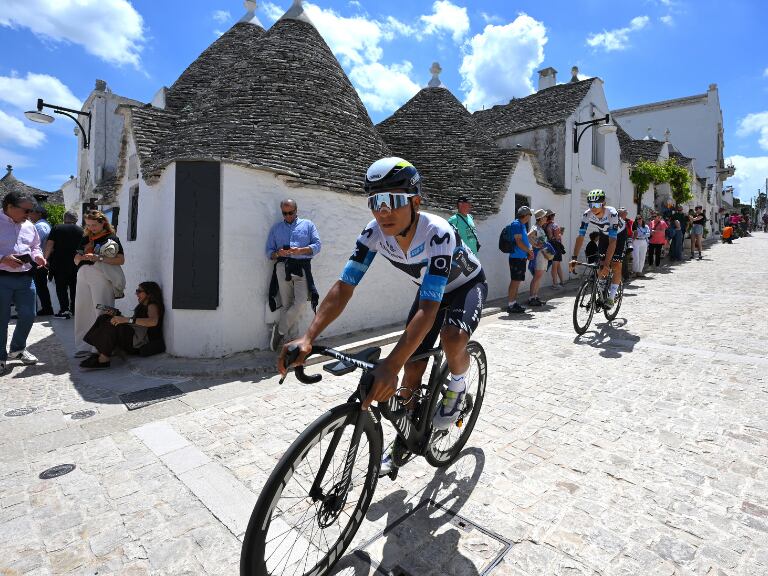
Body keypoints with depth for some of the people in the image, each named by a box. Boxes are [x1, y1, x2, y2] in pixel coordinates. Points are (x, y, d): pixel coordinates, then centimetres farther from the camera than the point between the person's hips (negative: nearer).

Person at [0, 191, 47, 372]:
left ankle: (17, 349, 32)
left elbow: (35, 247, 22)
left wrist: (37, 256, 1)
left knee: (28, 315, 10)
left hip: (26, 278, 6)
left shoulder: (30, 226, 11)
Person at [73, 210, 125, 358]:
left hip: (101, 277, -6)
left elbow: (121, 260, -7)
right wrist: (80, 257, 1)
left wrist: (98, 258, -15)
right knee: (82, 311, 6)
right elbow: (76, 261, 23)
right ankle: (84, 347, 15)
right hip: (83, 275, 6)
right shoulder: (85, 239, 20)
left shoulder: (111, 238, 3)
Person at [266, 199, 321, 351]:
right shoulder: (276, 228, 22)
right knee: (286, 304, -2)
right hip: (282, 267, 1)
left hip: (302, 267, -1)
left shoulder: (308, 225, 17)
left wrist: (300, 250, -12)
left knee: (301, 302, -15)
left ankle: (280, 329, 1)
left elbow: (317, 245, 5)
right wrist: (277, 254, -7)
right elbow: (269, 251, 16)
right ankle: (285, 337, 5)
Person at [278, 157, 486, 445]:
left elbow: (427, 309, -47)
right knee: (412, 367, -2)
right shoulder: (374, 233, -25)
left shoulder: (438, 233, -40)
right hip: (431, 289, 4)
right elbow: (343, 287, -27)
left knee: (452, 338, -36)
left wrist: (391, 365, -57)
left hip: (467, 285, -4)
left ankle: (456, 385, 0)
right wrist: (307, 338, -40)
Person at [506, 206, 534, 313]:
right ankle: (510, 305, -6)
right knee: (515, 281, -8)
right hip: (516, 257, -10)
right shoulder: (516, 224, -12)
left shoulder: (522, 225, 18)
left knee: (517, 281, 12)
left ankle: (514, 303, 18)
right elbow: (518, 242, -19)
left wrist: (528, 252, 11)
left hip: (521, 257, 10)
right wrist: (529, 251, -7)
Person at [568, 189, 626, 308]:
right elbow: (580, 237, -28)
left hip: (619, 234, -4)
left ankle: (611, 297, -3)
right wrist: (574, 258, -39)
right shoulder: (587, 214, -28)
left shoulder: (612, 213, -39)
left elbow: (613, 241, -43)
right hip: (604, 234, 4)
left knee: (616, 265, -11)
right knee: (601, 263, -5)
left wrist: (606, 264, -50)